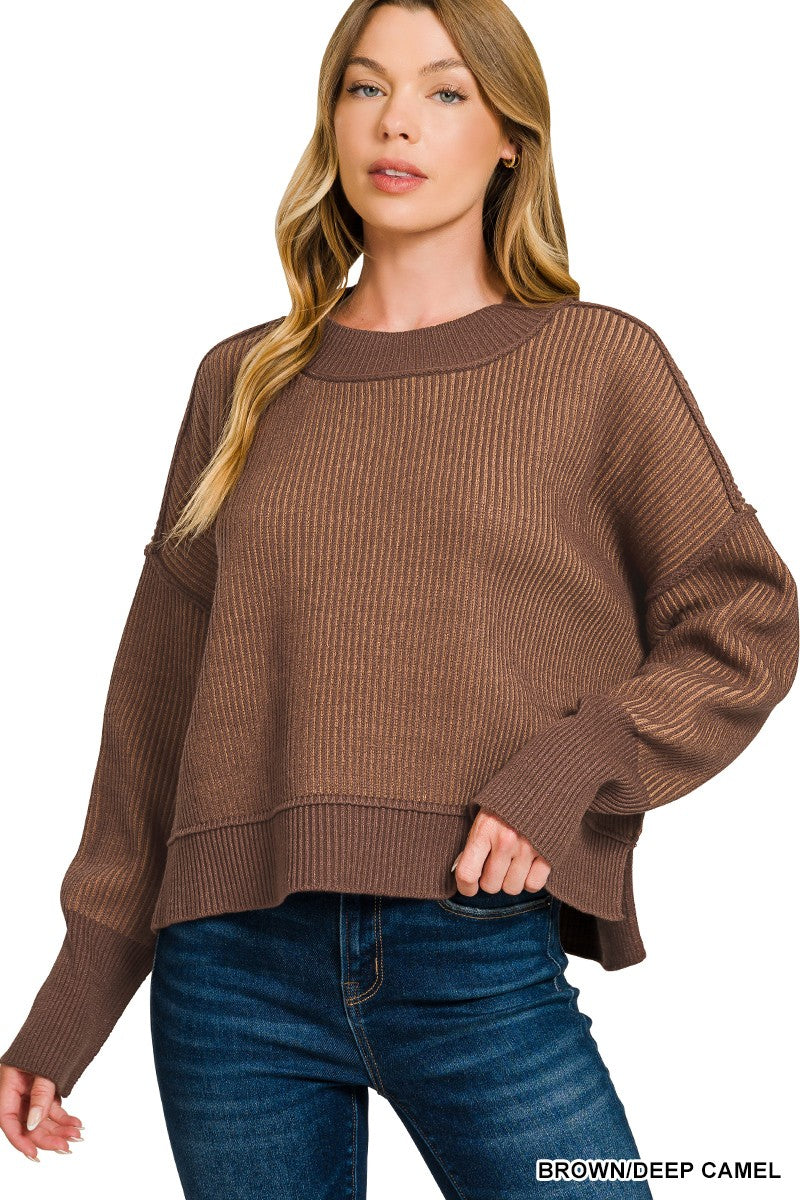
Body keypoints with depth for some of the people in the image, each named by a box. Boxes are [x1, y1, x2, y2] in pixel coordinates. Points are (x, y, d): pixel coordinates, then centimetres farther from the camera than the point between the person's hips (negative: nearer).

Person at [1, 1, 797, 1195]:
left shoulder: (598, 364, 4)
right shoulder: (244, 383, 10)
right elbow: (158, 704, 11)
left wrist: (570, 772, -14)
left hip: (484, 969, -2)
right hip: (236, 968, 2)